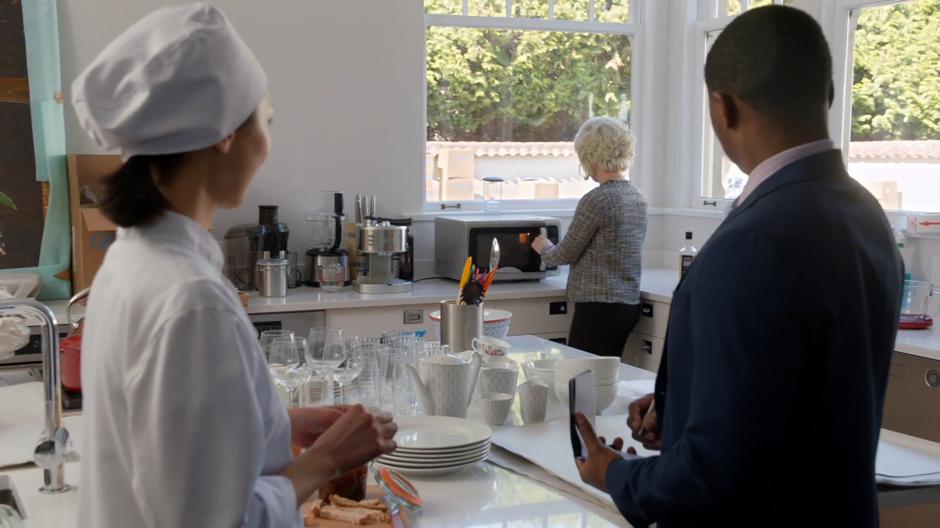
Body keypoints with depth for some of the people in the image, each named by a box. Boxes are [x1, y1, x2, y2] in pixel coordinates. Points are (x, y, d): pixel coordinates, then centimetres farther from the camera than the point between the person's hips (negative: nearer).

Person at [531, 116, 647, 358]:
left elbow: (566, 254, -8)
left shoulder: (596, 199, -15)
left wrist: (544, 248, 14)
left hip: (599, 307, -8)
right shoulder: (638, 198, 10)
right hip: (630, 304, 9)